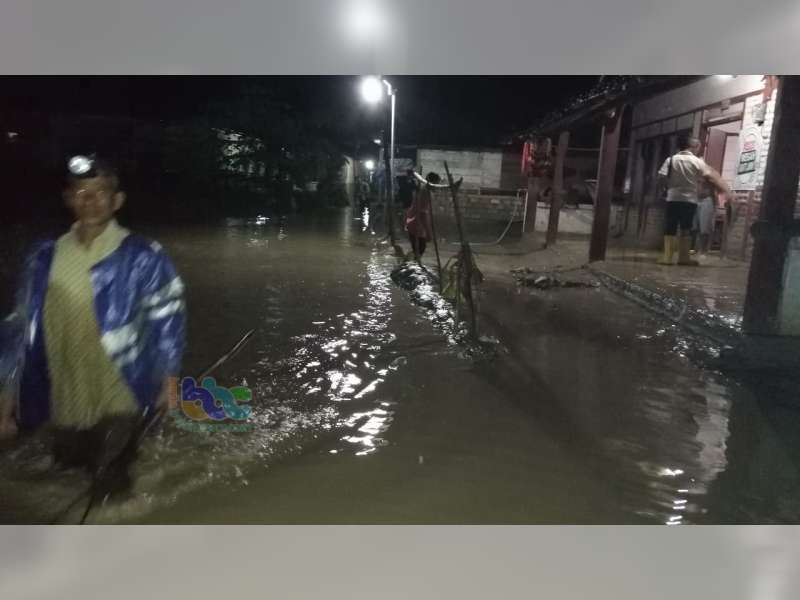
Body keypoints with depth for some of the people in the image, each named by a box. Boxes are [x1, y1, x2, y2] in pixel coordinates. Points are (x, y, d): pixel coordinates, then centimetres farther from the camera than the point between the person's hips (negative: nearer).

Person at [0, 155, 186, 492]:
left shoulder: (143, 257, -7)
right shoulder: (43, 260, 3)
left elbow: (167, 320, -2)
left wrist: (169, 379, -2)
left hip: (120, 401, -4)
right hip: (62, 406, 4)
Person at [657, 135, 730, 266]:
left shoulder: (671, 159, 2)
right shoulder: (697, 161, -4)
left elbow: (661, 176, -4)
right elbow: (709, 176, -6)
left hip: (672, 198, 2)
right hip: (689, 199, -2)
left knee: (670, 228, 3)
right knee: (686, 229, 5)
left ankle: (667, 257, -2)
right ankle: (684, 257, 8)